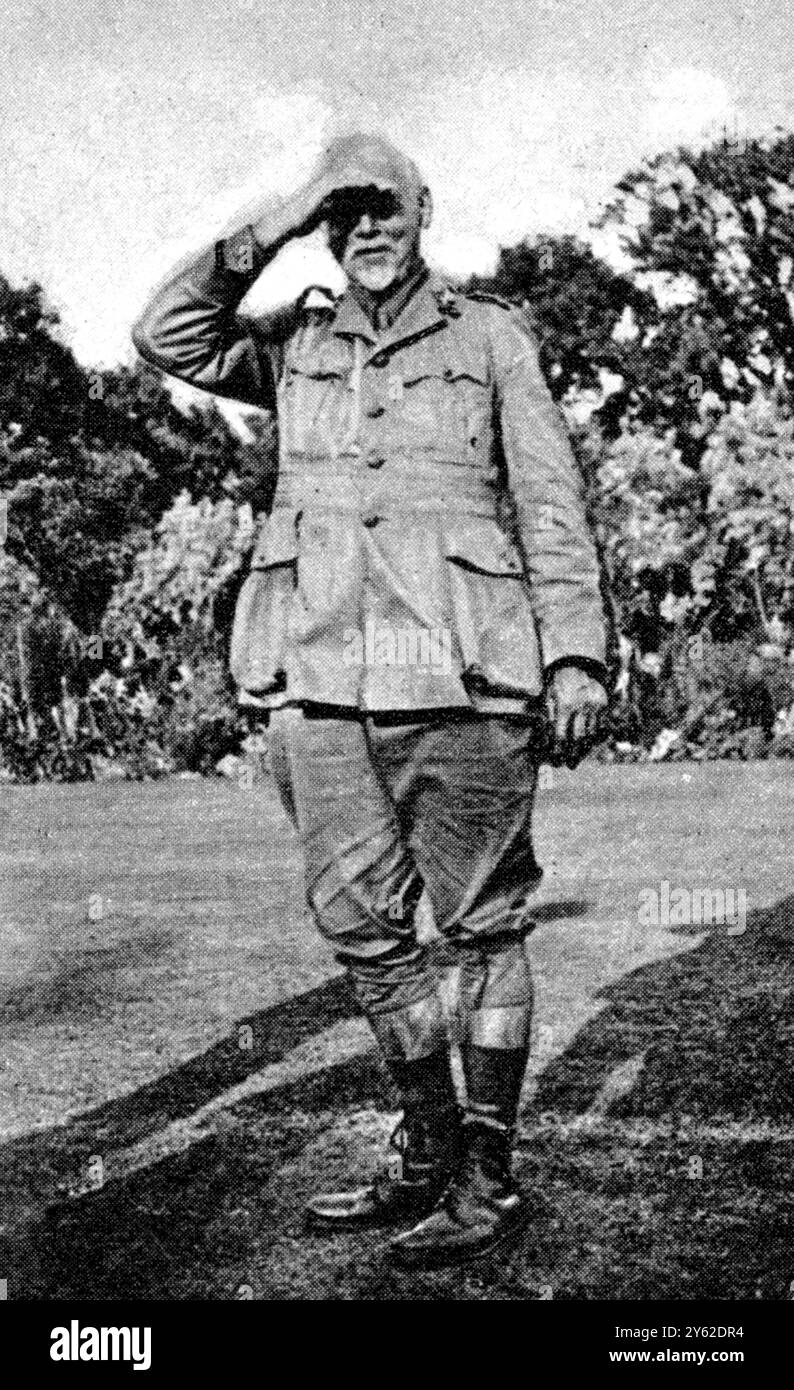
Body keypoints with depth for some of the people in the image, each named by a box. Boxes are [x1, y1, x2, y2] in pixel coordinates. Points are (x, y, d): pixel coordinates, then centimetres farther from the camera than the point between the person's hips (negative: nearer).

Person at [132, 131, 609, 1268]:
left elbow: (552, 506, 5)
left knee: (483, 925, 1)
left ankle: (490, 1179, 10)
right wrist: (267, 234, 2)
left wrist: (576, 654, -5)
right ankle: (429, 1155, 21)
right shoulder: (297, 346, 18)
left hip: (457, 672, -3)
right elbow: (168, 333, 7)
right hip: (316, 679, 4)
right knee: (360, 928, 6)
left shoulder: (489, 335, 10)